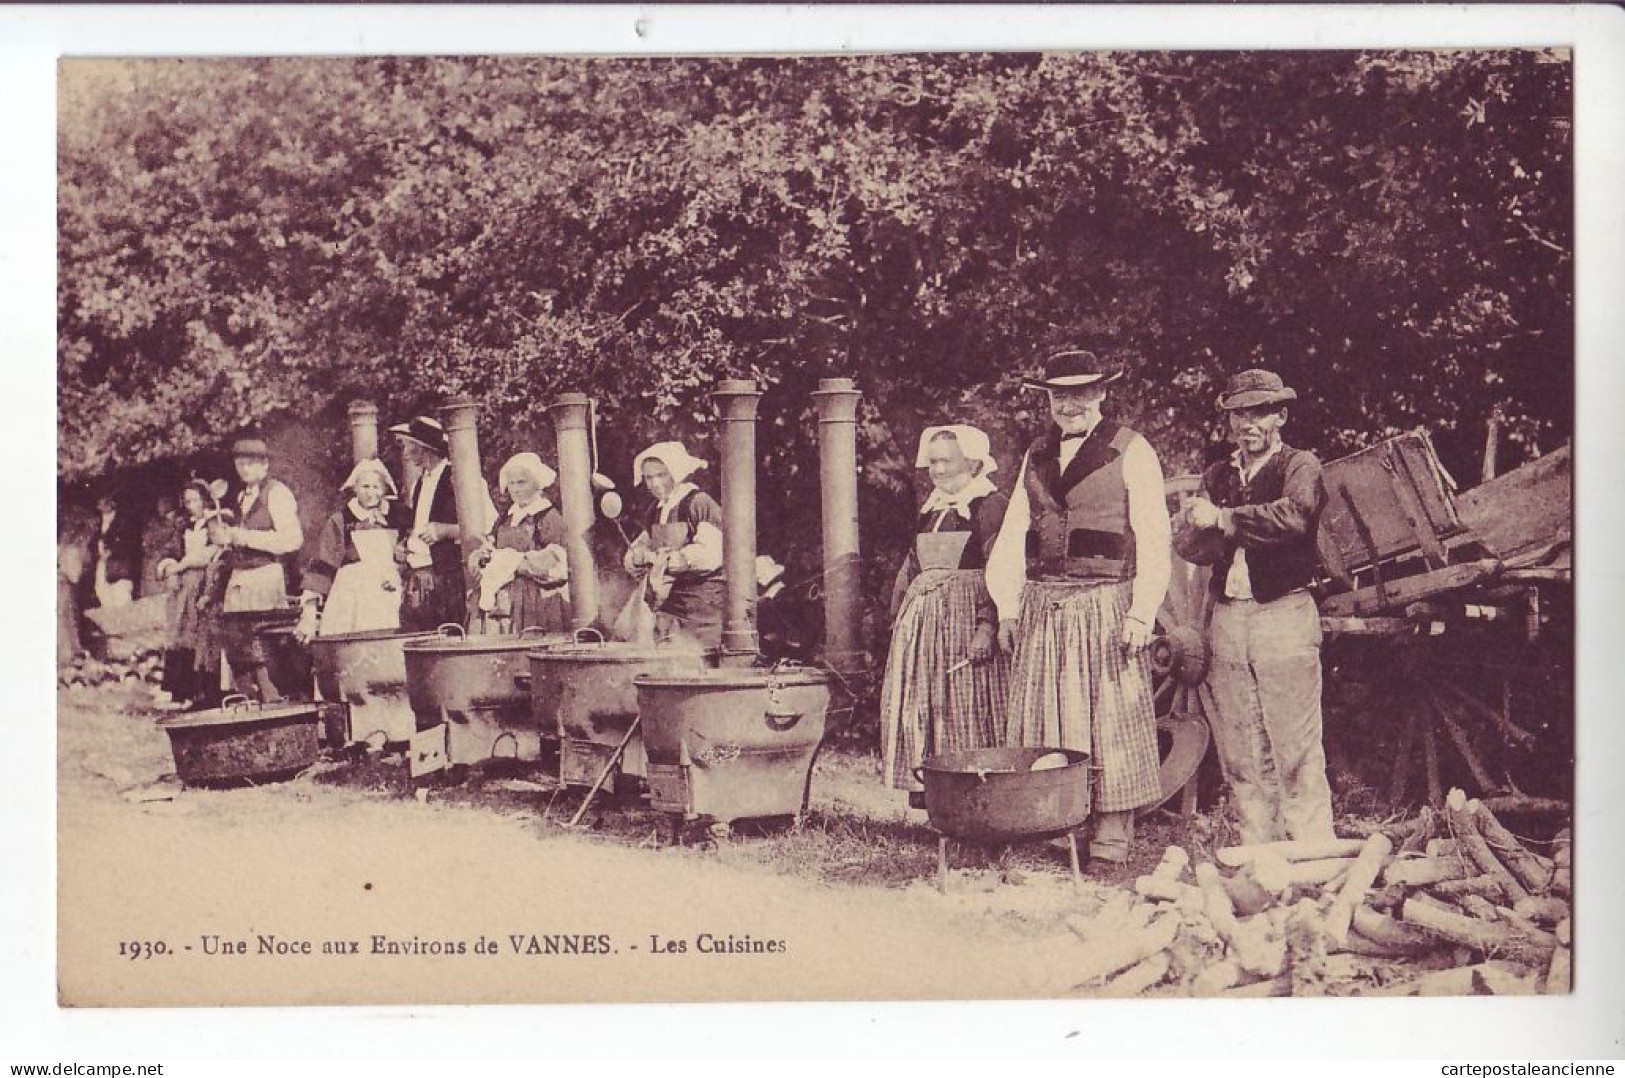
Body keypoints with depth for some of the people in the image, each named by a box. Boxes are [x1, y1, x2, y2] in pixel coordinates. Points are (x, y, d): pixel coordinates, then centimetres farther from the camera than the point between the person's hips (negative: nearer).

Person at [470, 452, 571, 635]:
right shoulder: (504, 520, 18)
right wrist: (483, 555, -4)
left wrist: (514, 560, -9)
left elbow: (554, 563, -12)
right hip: (499, 603, 5)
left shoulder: (550, 517, -2)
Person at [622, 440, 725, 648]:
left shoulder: (700, 503, -9)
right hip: (667, 604, 7)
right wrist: (638, 556, -7)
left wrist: (668, 559, -17)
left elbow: (710, 555, -20)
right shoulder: (655, 510, 16)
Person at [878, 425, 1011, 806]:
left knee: (968, 706, -8)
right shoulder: (929, 510, 18)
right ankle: (926, 789, 10)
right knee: (918, 707, 5)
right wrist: (898, 617, 16)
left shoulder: (992, 506, -5)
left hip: (965, 615, -8)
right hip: (922, 617, 8)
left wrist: (987, 627, -24)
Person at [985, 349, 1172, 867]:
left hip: (1105, 606, -5)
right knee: (1042, 720, 4)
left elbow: (1153, 540, -4)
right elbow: (1013, 535, 17)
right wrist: (1007, 607, 9)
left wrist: (1141, 614, -11)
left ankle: (1111, 838, 4)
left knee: (1110, 722, -2)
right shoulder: (1036, 456, 16)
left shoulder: (1132, 453, 0)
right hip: (1041, 606, 5)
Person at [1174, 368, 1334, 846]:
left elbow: (1294, 517, -21)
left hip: (1284, 616, -5)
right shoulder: (1217, 476, 16)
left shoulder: (1300, 466, 0)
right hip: (1227, 619, 5)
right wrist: (1201, 525, -15)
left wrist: (1222, 518, -12)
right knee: (1240, 754, 7)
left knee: (1296, 748, -5)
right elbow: (1188, 547, 8)